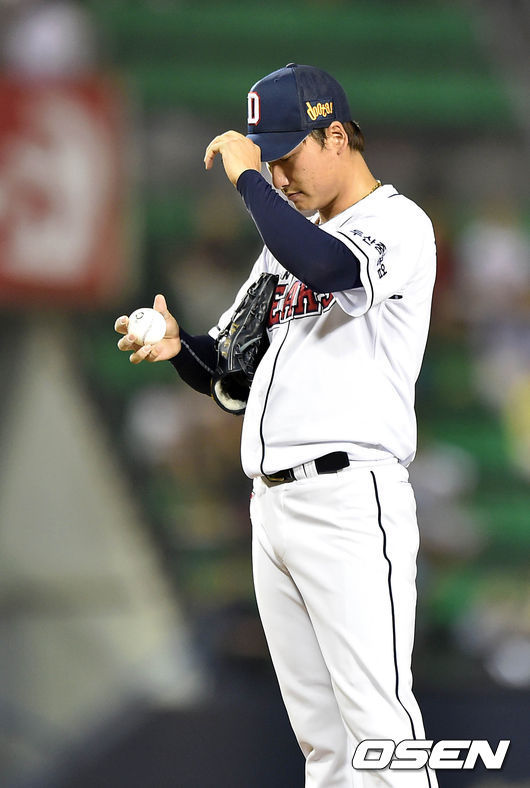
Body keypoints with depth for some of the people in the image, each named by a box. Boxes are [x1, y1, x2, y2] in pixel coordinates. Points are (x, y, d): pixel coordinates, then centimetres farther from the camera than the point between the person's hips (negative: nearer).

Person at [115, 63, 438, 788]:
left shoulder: (400, 224, -4)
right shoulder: (285, 244, 23)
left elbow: (330, 270, -27)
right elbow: (224, 372, 24)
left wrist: (248, 177, -16)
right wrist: (179, 346, 1)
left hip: (350, 499, -8)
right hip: (271, 504, 8)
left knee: (378, 723, -15)